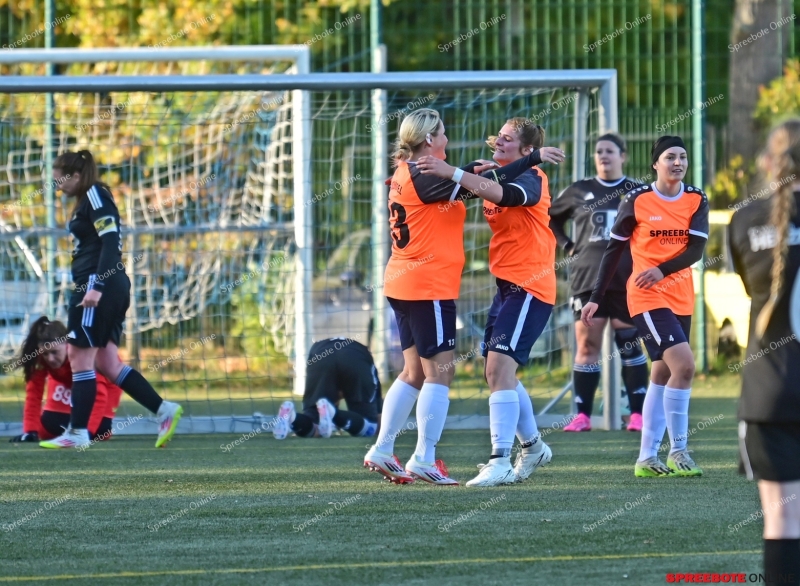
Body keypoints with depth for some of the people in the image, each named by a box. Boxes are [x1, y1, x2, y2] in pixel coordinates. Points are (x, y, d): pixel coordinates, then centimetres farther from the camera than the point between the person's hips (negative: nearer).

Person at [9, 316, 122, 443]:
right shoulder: (41, 358, -31)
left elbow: (98, 395, -47)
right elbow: (34, 392, -27)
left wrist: (87, 431, -56)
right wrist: (30, 431, -35)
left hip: (102, 381, -3)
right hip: (67, 380, 3)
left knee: (99, 431, -19)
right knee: (48, 429, -11)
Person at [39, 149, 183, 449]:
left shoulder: (95, 195, -9)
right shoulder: (88, 200, 20)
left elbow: (110, 242, -19)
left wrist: (96, 286, -25)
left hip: (99, 289, -10)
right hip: (111, 290, 10)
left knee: (80, 358, -5)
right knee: (107, 364, 8)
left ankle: (77, 433, -1)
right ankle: (164, 411, 5)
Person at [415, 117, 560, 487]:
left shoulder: (531, 179, -13)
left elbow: (506, 194, -34)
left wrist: (451, 173, -43)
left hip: (529, 286, -10)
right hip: (506, 285, 10)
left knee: (499, 365, -19)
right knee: (498, 370, 16)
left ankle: (500, 462, -22)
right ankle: (533, 447, 36)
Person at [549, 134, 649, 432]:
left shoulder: (638, 192, 6)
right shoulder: (579, 192, 11)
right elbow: (550, 218, 21)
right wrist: (567, 246, 9)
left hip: (627, 281, -1)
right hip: (587, 280, 1)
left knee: (630, 345, -1)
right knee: (587, 344, -3)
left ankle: (637, 414, 2)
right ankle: (582, 415, -2)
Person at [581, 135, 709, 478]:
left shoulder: (696, 201, 4)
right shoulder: (637, 201, -5)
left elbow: (696, 249, -5)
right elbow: (614, 249, 1)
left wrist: (662, 270, -21)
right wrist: (595, 298, 0)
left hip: (681, 298, 5)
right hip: (647, 297, -5)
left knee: (663, 373, 7)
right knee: (684, 364, -18)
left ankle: (647, 459, 13)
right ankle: (678, 451, -11)